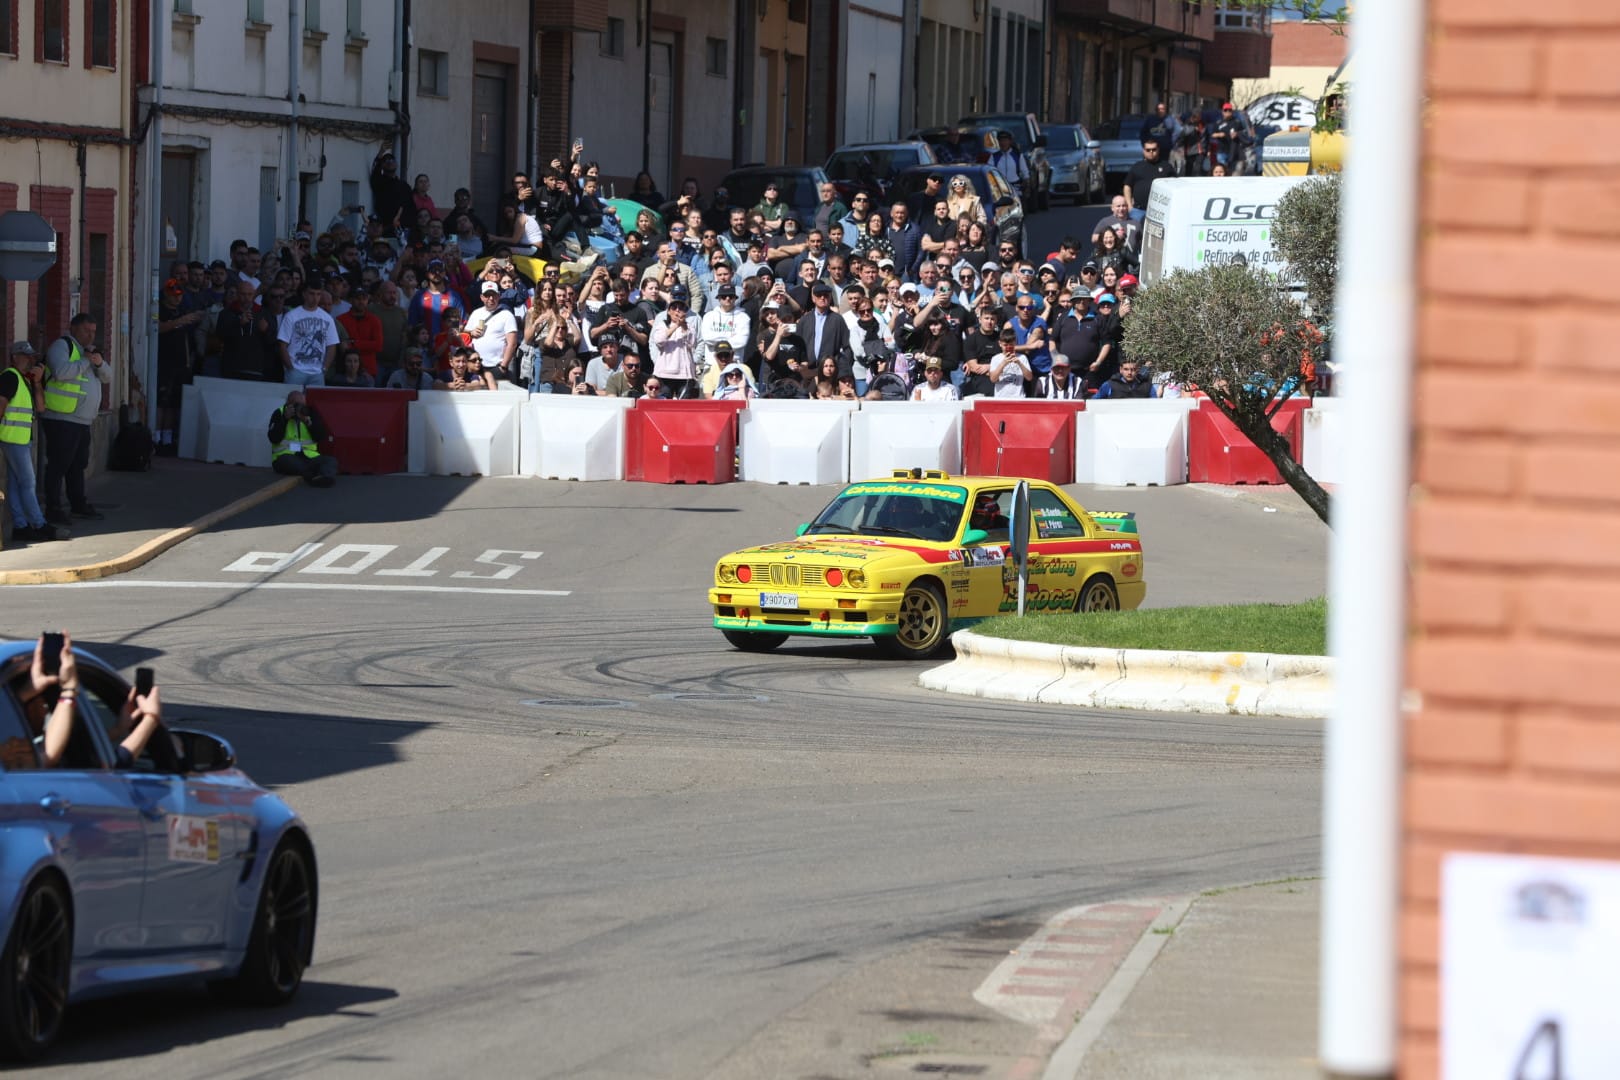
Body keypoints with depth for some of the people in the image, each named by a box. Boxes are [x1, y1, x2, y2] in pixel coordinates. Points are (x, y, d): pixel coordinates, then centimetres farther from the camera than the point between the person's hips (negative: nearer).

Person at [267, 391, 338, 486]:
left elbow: (321, 438, 5)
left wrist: (308, 423, -8)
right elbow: (274, 439, -6)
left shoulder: (310, 414, 13)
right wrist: (285, 419, -11)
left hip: (309, 456, 3)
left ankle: (326, 476, -58)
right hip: (285, 455, -3)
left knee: (331, 460, -26)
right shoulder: (279, 414, 6)